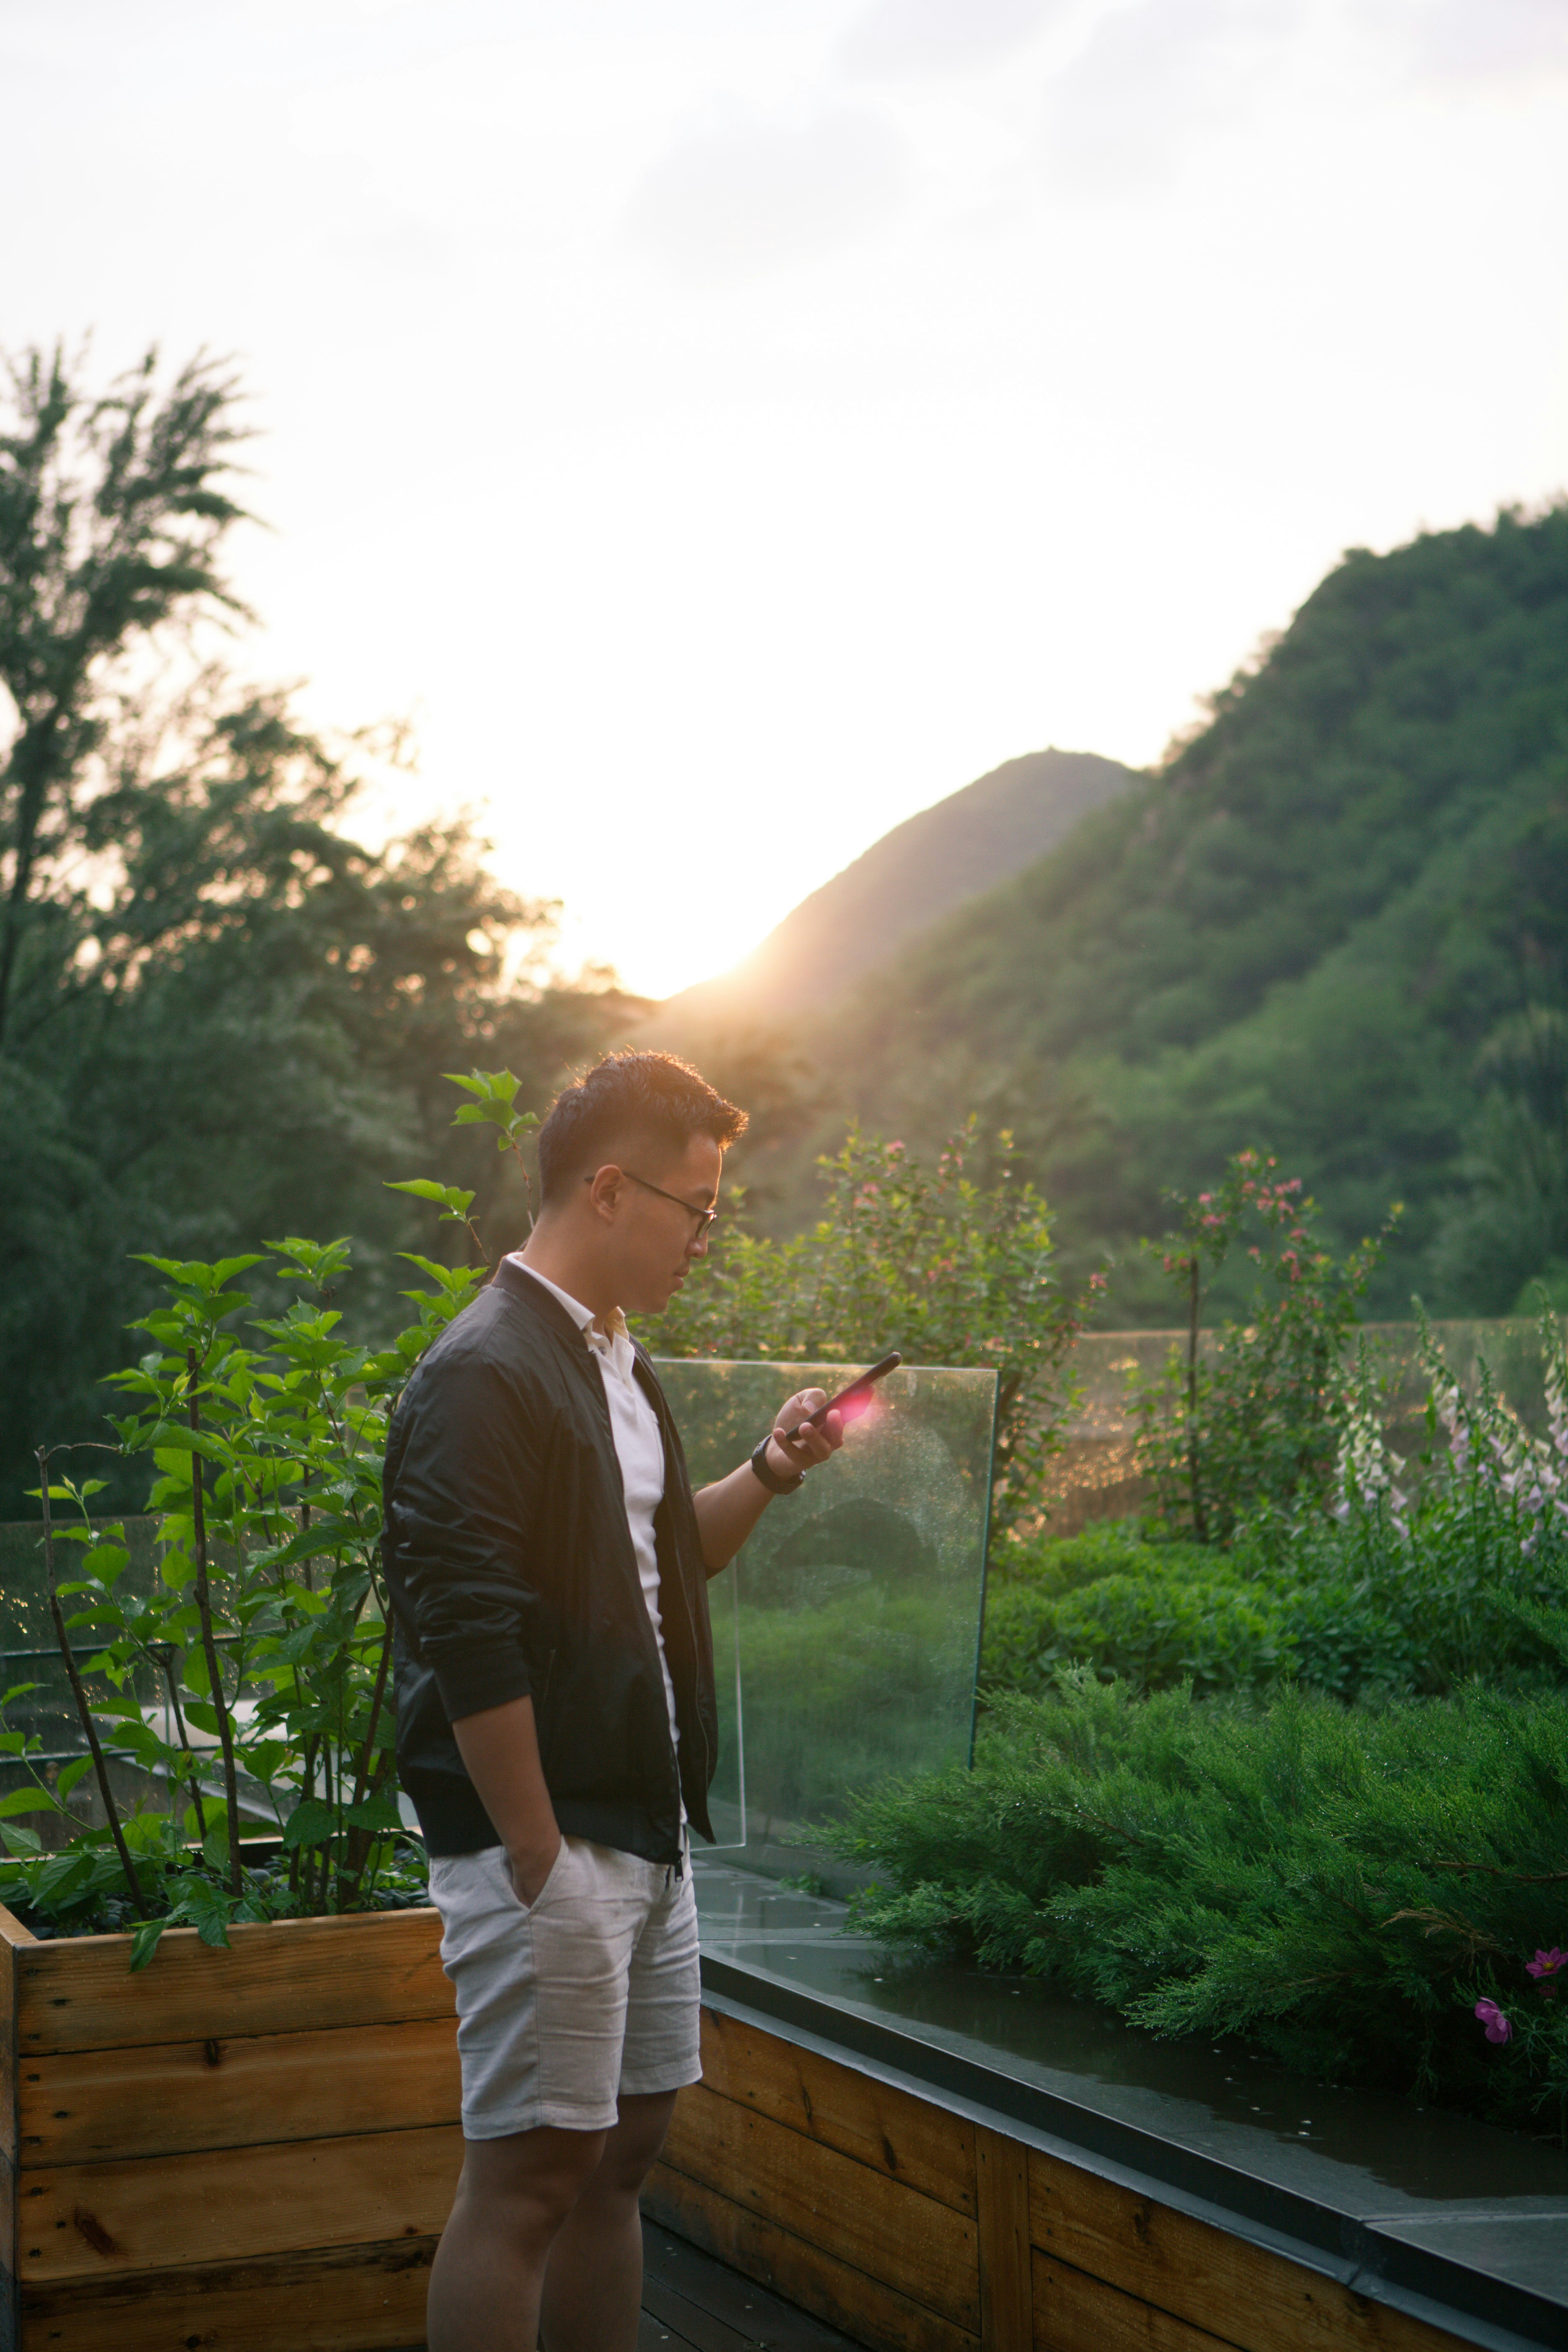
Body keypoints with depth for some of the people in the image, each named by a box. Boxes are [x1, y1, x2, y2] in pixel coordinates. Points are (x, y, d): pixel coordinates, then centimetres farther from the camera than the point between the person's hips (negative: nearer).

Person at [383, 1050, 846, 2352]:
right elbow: (469, 1641, -21)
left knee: (624, 2146, 15)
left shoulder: (617, 1363, 14)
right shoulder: (486, 1374, -16)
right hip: (546, 1845, -9)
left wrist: (767, 1476, 10)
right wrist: (539, 1860, -20)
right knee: (527, 2173, -3)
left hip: (647, 1835, 9)